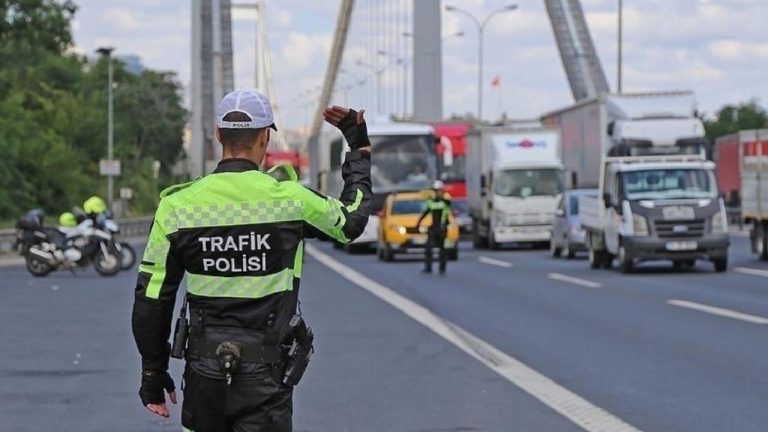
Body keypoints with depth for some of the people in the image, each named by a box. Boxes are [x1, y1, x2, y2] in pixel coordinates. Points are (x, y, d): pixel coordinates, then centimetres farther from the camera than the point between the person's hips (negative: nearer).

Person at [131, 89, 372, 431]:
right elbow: (352, 220, 14)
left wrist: (153, 373, 13)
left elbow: (152, 299, 1)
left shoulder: (177, 205, -3)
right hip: (265, 377, -3)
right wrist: (360, 147, 27)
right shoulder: (289, 199, -8)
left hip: (204, 375, 3)